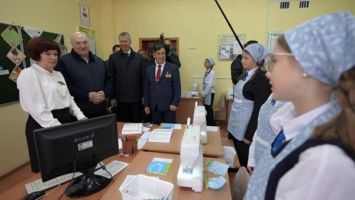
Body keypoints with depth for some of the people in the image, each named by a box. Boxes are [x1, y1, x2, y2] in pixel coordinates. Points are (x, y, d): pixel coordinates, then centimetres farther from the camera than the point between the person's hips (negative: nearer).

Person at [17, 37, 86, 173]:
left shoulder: (58, 74, 15)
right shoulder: (28, 74, -9)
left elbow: (69, 99, 15)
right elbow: (37, 108, -17)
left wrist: (81, 117, 0)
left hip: (67, 121, 8)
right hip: (45, 127, -7)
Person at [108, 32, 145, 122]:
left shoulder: (139, 57, 5)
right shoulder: (113, 58, 2)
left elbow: (143, 77, 4)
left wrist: (144, 95, 2)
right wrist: (112, 97, -2)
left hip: (136, 98, 1)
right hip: (120, 98, -1)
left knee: (137, 123, 11)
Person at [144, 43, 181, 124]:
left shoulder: (173, 68, -2)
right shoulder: (149, 69, 9)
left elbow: (177, 88, -4)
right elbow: (146, 88, 10)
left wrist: (175, 103, -12)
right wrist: (146, 105, 5)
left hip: (168, 106, -3)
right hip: (154, 107, 3)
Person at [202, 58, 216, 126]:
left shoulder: (211, 72, -16)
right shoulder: (207, 71, 11)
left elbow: (209, 85, -21)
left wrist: (203, 94, -17)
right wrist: (203, 93, 11)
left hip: (209, 94, -8)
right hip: (206, 93, 8)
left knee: (208, 110, -2)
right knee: (207, 109, 14)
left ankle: (210, 124, 10)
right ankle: (209, 124, 25)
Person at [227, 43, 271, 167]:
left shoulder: (262, 78, -15)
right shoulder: (245, 75, 10)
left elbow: (259, 109, -18)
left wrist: (250, 134, -17)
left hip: (247, 126, -8)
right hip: (236, 123, 8)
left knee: (245, 161, 6)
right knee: (237, 158, 18)